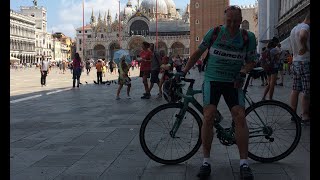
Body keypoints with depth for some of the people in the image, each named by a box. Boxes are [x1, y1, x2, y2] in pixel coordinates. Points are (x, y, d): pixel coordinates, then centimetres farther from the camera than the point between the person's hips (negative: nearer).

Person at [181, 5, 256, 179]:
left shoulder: (248, 37, -2)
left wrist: (243, 72, -14)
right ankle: (206, 161, -3)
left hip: (233, 82, 1)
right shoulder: (214, 32, -4)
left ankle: (244, 163, -3)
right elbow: (198, 53, 6)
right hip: (212, 79, -1)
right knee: (208, 117, -15)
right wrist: (183, 72, 4)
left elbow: (252, 61, 7)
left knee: (240, 117, -12)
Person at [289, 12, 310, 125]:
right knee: (306, 92, -3)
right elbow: (302, 36, -36)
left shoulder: (293, 29, 18)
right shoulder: (305, 27, -12)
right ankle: (305, 117, 1)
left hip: (295, 62, 9)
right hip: (305, 62, -9)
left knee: (295, 90, 10)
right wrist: (305, 47, -21)